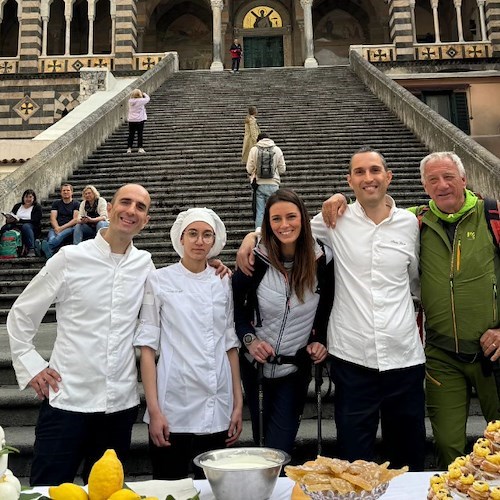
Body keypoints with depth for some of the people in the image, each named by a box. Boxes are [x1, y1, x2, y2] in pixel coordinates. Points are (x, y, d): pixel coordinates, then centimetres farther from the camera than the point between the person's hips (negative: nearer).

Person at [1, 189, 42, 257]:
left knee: (26, 226, -37)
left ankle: (31, 250, -43)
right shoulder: (17, 206, 19)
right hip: (17, 227, 3)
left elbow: (34, 221, -9)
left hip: (32, 229, -3)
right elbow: (10, 217, 8)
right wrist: (8, 219, -18)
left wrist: (19, 220, -21)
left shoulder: (37, 207, 6)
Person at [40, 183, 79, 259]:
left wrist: (62, 228, -12)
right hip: (56, 229, 4)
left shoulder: (76, 204, 14)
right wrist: (57, 228, -13)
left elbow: (76, 219, 0)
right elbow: (53, 218, 10)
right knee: (52, 238, -34)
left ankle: (44, 247, -65)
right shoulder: (56, 203, 22)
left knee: (61, 235, -40)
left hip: (70, 228, -3)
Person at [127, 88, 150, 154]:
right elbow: (147, 99, 1)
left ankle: (129, 148, 9)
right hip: (140, 120, -4)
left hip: (131, 120, 4)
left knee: (131, 134, 8)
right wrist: (144, 94, 16)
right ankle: (140, 148, 2)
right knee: (140, 134, 2)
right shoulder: (140, 101, -13)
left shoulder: (130, 101, -2)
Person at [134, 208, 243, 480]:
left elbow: (230, 344, 9)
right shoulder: (159, 280, -3)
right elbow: (147, 347, -4)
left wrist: (238, 403, 5)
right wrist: (154, 410, -9)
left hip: (217, 410, 3)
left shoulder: (223, 282, 6)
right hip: (173, 407, -3)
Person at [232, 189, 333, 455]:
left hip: (296, 368, 0)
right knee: (261, 438, 17)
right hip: (256, 364, 1)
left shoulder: (321, 261, -9)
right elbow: (234, 304, -2)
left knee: (280, 448, 0)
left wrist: (319, 340, -8)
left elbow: (327, 310, 6)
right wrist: (249, 338, -14)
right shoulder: (255, 260, -13)